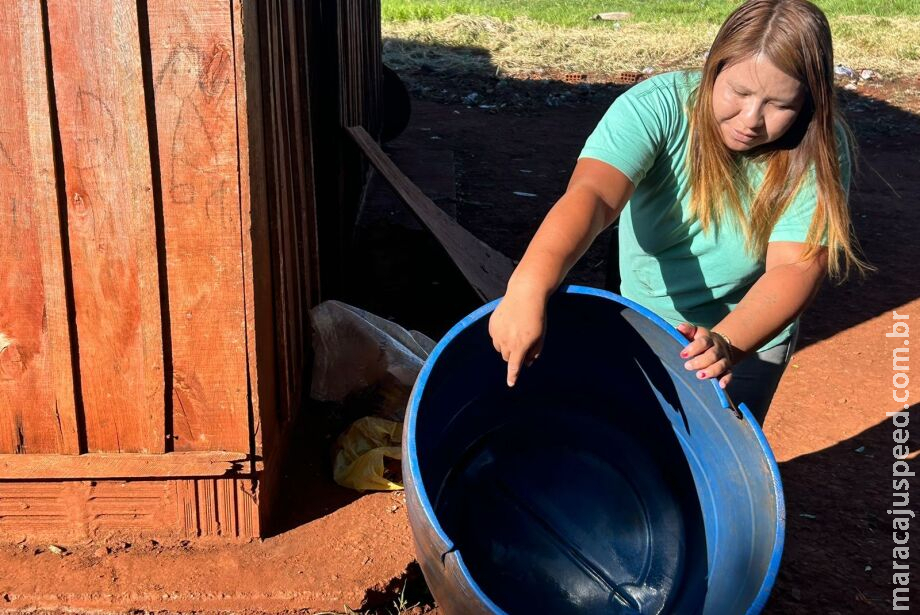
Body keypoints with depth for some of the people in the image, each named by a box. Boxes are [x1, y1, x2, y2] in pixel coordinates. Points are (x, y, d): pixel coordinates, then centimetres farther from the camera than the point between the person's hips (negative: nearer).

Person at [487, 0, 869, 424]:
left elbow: (796, 268, -31)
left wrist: (726, 344, -50)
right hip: (645, 322, 0)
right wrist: (529, 286, -63)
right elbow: (591, 195, -45)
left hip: (753, 332, 0)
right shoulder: (658, 107, -30)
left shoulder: (821, 150, -24)